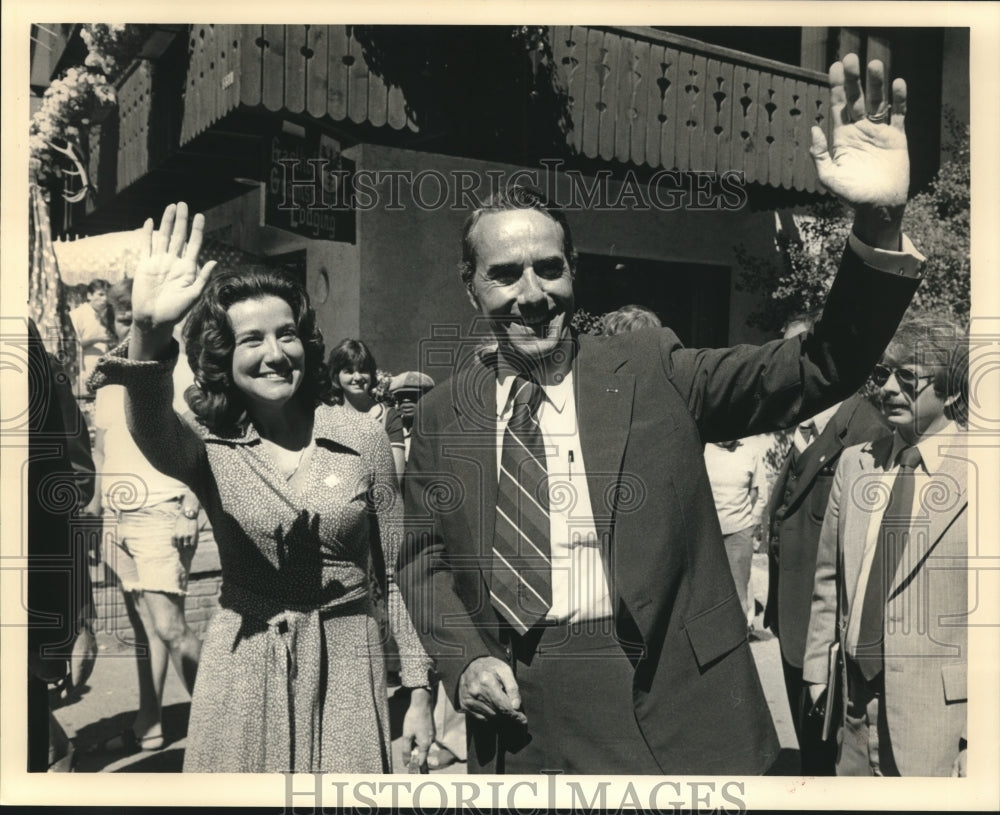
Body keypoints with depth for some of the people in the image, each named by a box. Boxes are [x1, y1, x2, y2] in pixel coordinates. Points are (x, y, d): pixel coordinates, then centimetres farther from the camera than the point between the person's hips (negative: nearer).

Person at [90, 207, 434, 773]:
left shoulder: (363, 441, -4)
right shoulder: (210, 450, -5)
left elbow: (397, 573, 1)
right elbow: (150, 428, -30)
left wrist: (419, 688, 1)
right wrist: (149, 333, -48)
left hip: (346, 665, 0)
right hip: (243, 668, 0)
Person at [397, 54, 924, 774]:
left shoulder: (651, 371, -4)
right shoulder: (443, 416, 1)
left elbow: (819, 370, -10)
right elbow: (424, 561, 9)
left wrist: (880, 223, -23)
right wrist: (465, 660, -7)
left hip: (673, 711, -1)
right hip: (517, 710, 1)